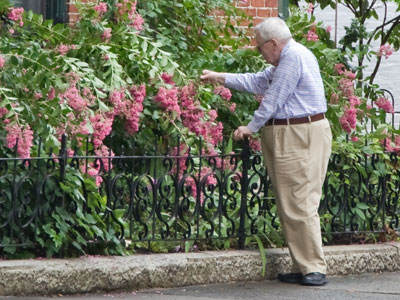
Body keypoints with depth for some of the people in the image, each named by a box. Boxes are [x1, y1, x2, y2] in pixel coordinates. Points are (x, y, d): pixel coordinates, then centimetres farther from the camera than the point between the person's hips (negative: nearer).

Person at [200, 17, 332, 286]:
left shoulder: (293, 57, -14)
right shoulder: (286, 59, 19)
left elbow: (273, 100, -13)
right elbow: (259, 82, 27)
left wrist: (251, 128, -1)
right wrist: (220, 78, 26)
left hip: (300, 138, -11)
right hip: (285, 137, 11)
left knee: (300, 204, -11)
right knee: (289, 206, 9)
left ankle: (315, 269, -10)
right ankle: (302, 267, 10)